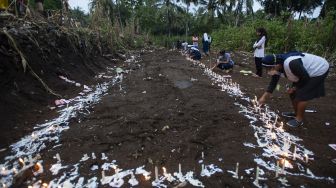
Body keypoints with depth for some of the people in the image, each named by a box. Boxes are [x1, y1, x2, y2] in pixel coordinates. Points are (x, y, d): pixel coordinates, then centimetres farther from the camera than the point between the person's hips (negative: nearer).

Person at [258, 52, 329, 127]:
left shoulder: (291, 64, -39)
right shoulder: (277, 67, -12)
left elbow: (306, 78, -27)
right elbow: (273, 83, -2)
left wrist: (294, 88, -13)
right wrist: (264, 97, -3)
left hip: (319, 70, -8)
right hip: (305, 73, 8)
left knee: (302, 95, -12)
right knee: (293, 93, 9)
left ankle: (299, 120, 3)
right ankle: (296, 113, 29)